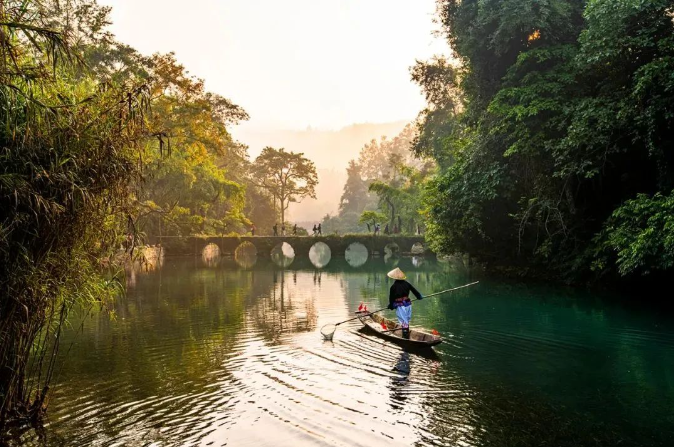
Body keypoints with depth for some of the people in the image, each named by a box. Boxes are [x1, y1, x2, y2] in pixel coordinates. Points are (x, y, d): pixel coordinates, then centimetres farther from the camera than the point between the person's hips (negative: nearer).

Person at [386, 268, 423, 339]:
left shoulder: (393, 286, -8)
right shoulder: (407, 284, 4)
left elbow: (391, 297, -2)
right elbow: (414, 290, 14)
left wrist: (391, 305, 13)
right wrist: (419, 296, 31)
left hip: (399, 306, -4)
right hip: (408, 304, 5)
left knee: (403, 321, -3)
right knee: (407, 320, 17)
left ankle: (405, 336, -4)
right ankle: (407, 336, 26)